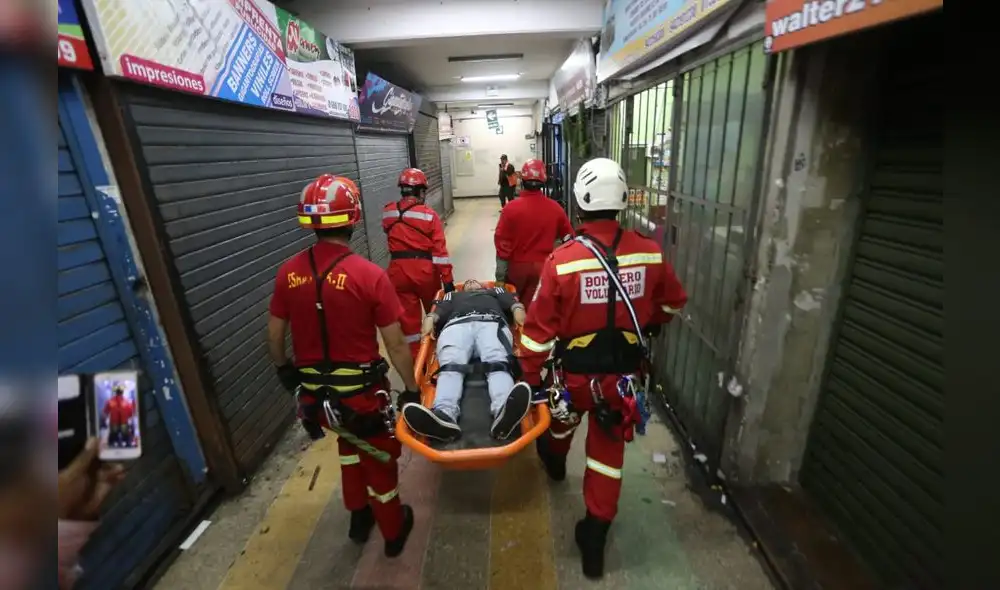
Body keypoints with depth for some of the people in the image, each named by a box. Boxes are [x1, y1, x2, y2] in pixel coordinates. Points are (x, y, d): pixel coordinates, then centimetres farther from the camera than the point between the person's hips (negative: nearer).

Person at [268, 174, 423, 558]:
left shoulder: (288, 273, -6)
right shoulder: (370, 275, -20)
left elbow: (274, 336, 4)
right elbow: (396, 344, -16)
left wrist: (286, 371, 22)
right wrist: (412, 389, -3)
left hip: (314, 392, 5)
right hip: (360, 391, -4)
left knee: (349, 441, 32)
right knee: (379, 458, 20)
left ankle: (358, 517, 49)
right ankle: (394, 532, 43)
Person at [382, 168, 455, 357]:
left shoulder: (387, 213, 2)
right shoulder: (429, 215, -10)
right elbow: (440, 250, -12)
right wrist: (448, 279, -9)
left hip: (398, 270, 2)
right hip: (425, 269, -2)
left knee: (408, 316, 9)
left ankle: (415, 357, 17)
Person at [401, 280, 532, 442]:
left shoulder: (496, 291, 42)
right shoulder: (453, 296, 43)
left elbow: (512, 302, 23)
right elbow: (439, 311, 23)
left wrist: (518, 310, -2)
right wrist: (430, 319, -1)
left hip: (492, 324, -1)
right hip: (457, 325, 1)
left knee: (498, 364, -35)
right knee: (451, 366, -33)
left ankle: (503, 411, -65)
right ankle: (444, 415, -61)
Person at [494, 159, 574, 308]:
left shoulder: (511, 208, -15)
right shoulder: (555, 208, -7)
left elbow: (502, 243, -12)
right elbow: (568, 237, 3)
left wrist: (500, 275, -5)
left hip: (517, 266, -1)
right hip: (543, 267, 2)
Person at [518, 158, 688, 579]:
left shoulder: (561, 260, -22)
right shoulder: (649, 253, -11)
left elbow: (539, 328, -18)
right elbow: (673, 302, 7)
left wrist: (531, 378, -5)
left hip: (574, 372, -1)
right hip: (624, 373, 2)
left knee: (562, 417, 31)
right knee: (609, 450, 19)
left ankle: (554, 460, 63)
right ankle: (595, 533, 32)